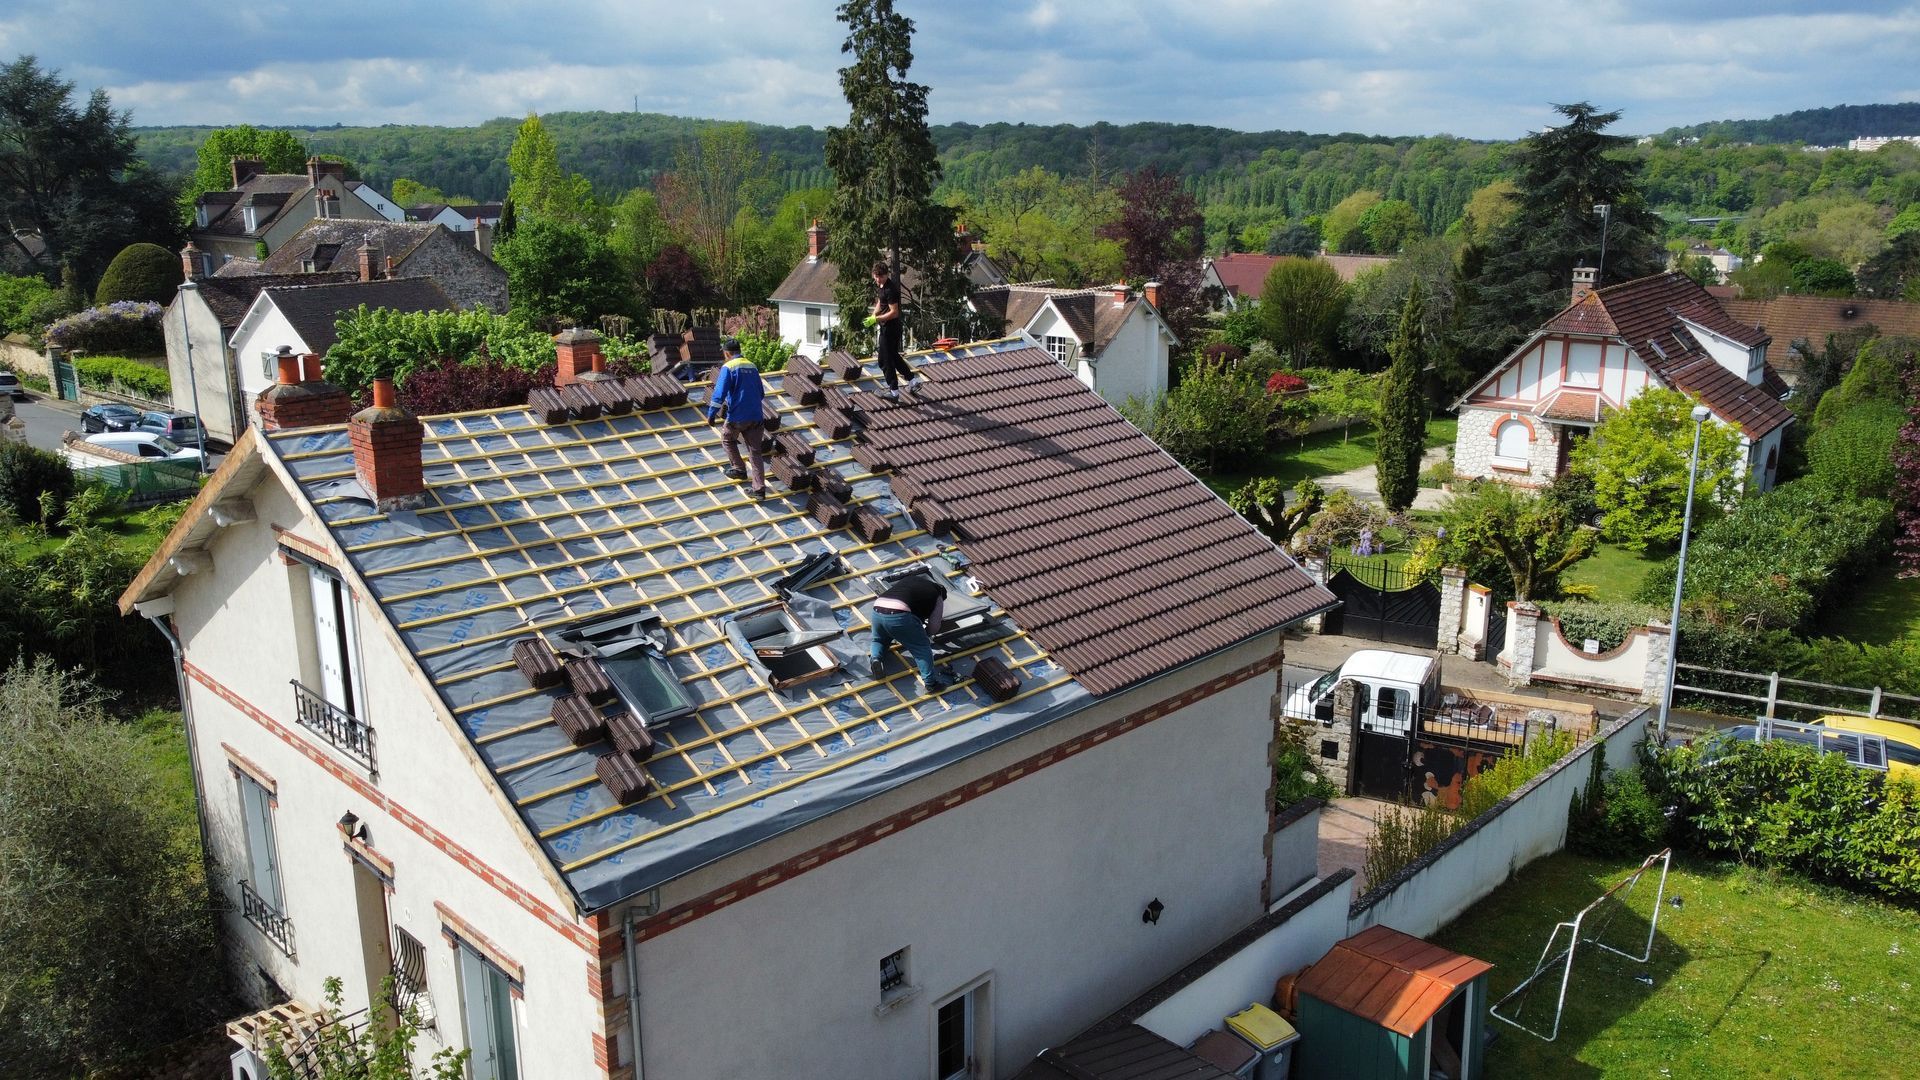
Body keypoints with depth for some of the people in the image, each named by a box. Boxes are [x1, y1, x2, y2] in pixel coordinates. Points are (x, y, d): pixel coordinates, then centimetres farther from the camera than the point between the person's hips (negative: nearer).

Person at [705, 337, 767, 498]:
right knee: (755, 451, 6)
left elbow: (719, 394, -16)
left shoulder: (728, 367, -8)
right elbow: (761, 393, 20)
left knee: (727, 439, 25)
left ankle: (739, 469, 27)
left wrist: (711, 415, -10)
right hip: (755, 417, 5)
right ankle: (760, 488, 0)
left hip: (737, 417, -5)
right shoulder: (752, 366, 12)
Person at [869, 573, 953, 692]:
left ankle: (875, 657, 7)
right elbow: (934, 627, 14)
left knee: (879, 640, 33)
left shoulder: (909, 579, 33)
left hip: (877, 611, 5)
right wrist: (923, 633, 36)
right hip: (899, 615, -5)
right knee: (922, 647, 10)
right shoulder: (937, 596, 19)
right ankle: (930, 683, 3)